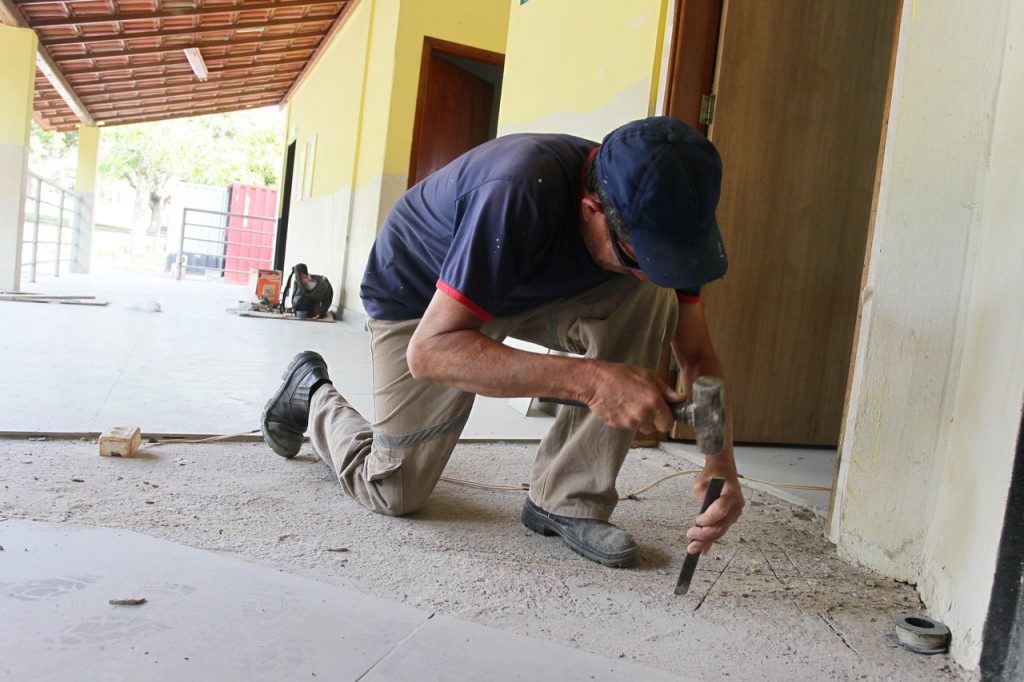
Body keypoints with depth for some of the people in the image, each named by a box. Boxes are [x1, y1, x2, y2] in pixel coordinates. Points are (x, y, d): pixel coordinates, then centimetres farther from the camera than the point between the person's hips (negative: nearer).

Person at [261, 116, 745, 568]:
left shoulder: (650, 216, -21)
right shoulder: (518, 194, -40)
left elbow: (696, 351, -13)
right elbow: (429, 350, -42)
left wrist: (721, 462, -28)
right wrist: (589, 379, -51)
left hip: (529, 288, 5)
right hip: (417, 296, -4)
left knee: (651, 303, -22)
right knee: (394, 493, -1)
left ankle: (566, 501, -14)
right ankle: (311, 393, 28)